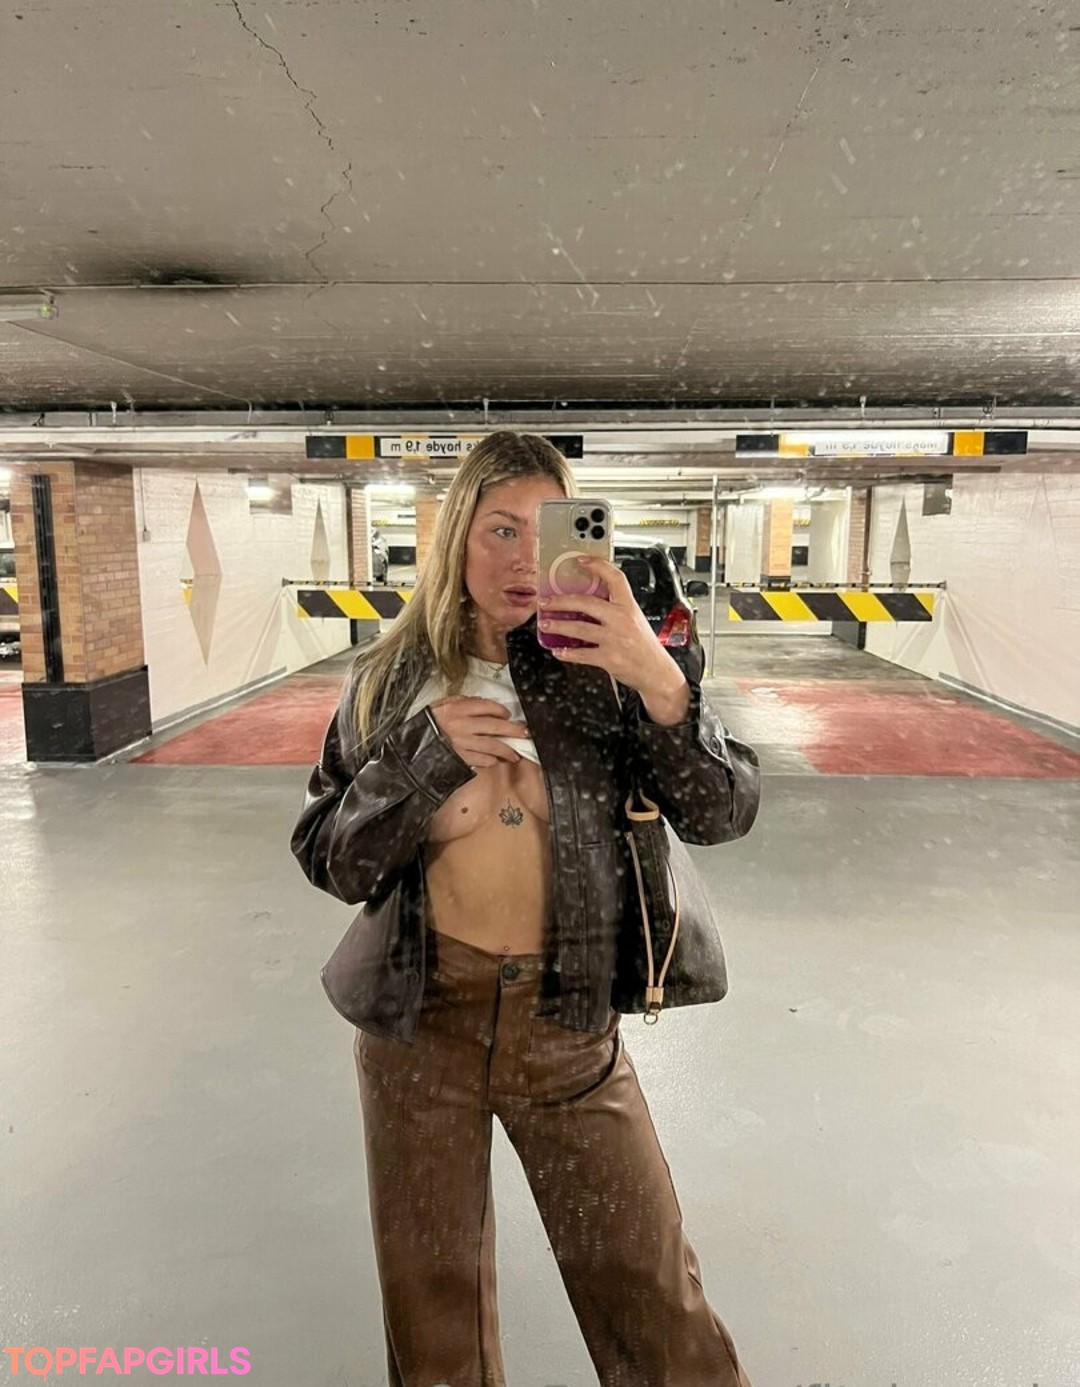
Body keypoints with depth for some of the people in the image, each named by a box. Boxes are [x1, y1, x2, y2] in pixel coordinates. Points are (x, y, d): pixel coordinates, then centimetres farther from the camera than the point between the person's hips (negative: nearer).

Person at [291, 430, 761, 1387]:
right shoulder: (392, 678, -3)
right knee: (433, 1301, 20)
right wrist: (428, 754, -17)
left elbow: (721, 814, -13)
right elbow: (330, 859, -2)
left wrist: (660, 678, -29)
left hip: (567, 1017, -1)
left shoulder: (599, 667, -7)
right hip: (421, 1017, 2)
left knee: (653, 1295, 9)